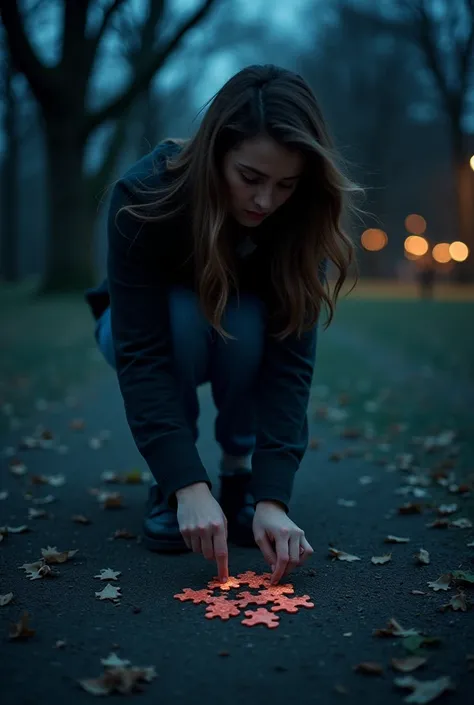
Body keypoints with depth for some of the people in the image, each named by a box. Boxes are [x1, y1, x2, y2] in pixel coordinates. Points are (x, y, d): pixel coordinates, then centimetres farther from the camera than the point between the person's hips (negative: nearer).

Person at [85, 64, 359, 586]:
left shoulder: (302, 217, -27)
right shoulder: (144, 195, -33)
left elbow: (290, 357, -30)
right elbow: (142, 353, -36)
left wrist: (273, 497, -38)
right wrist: (187, 485, -44)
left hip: (244, 336, 1)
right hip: (142, 327, -1)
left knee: (248, 321, -34)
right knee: (183, 311, -35)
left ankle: (239, 471, -8)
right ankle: (164, 486, -14)